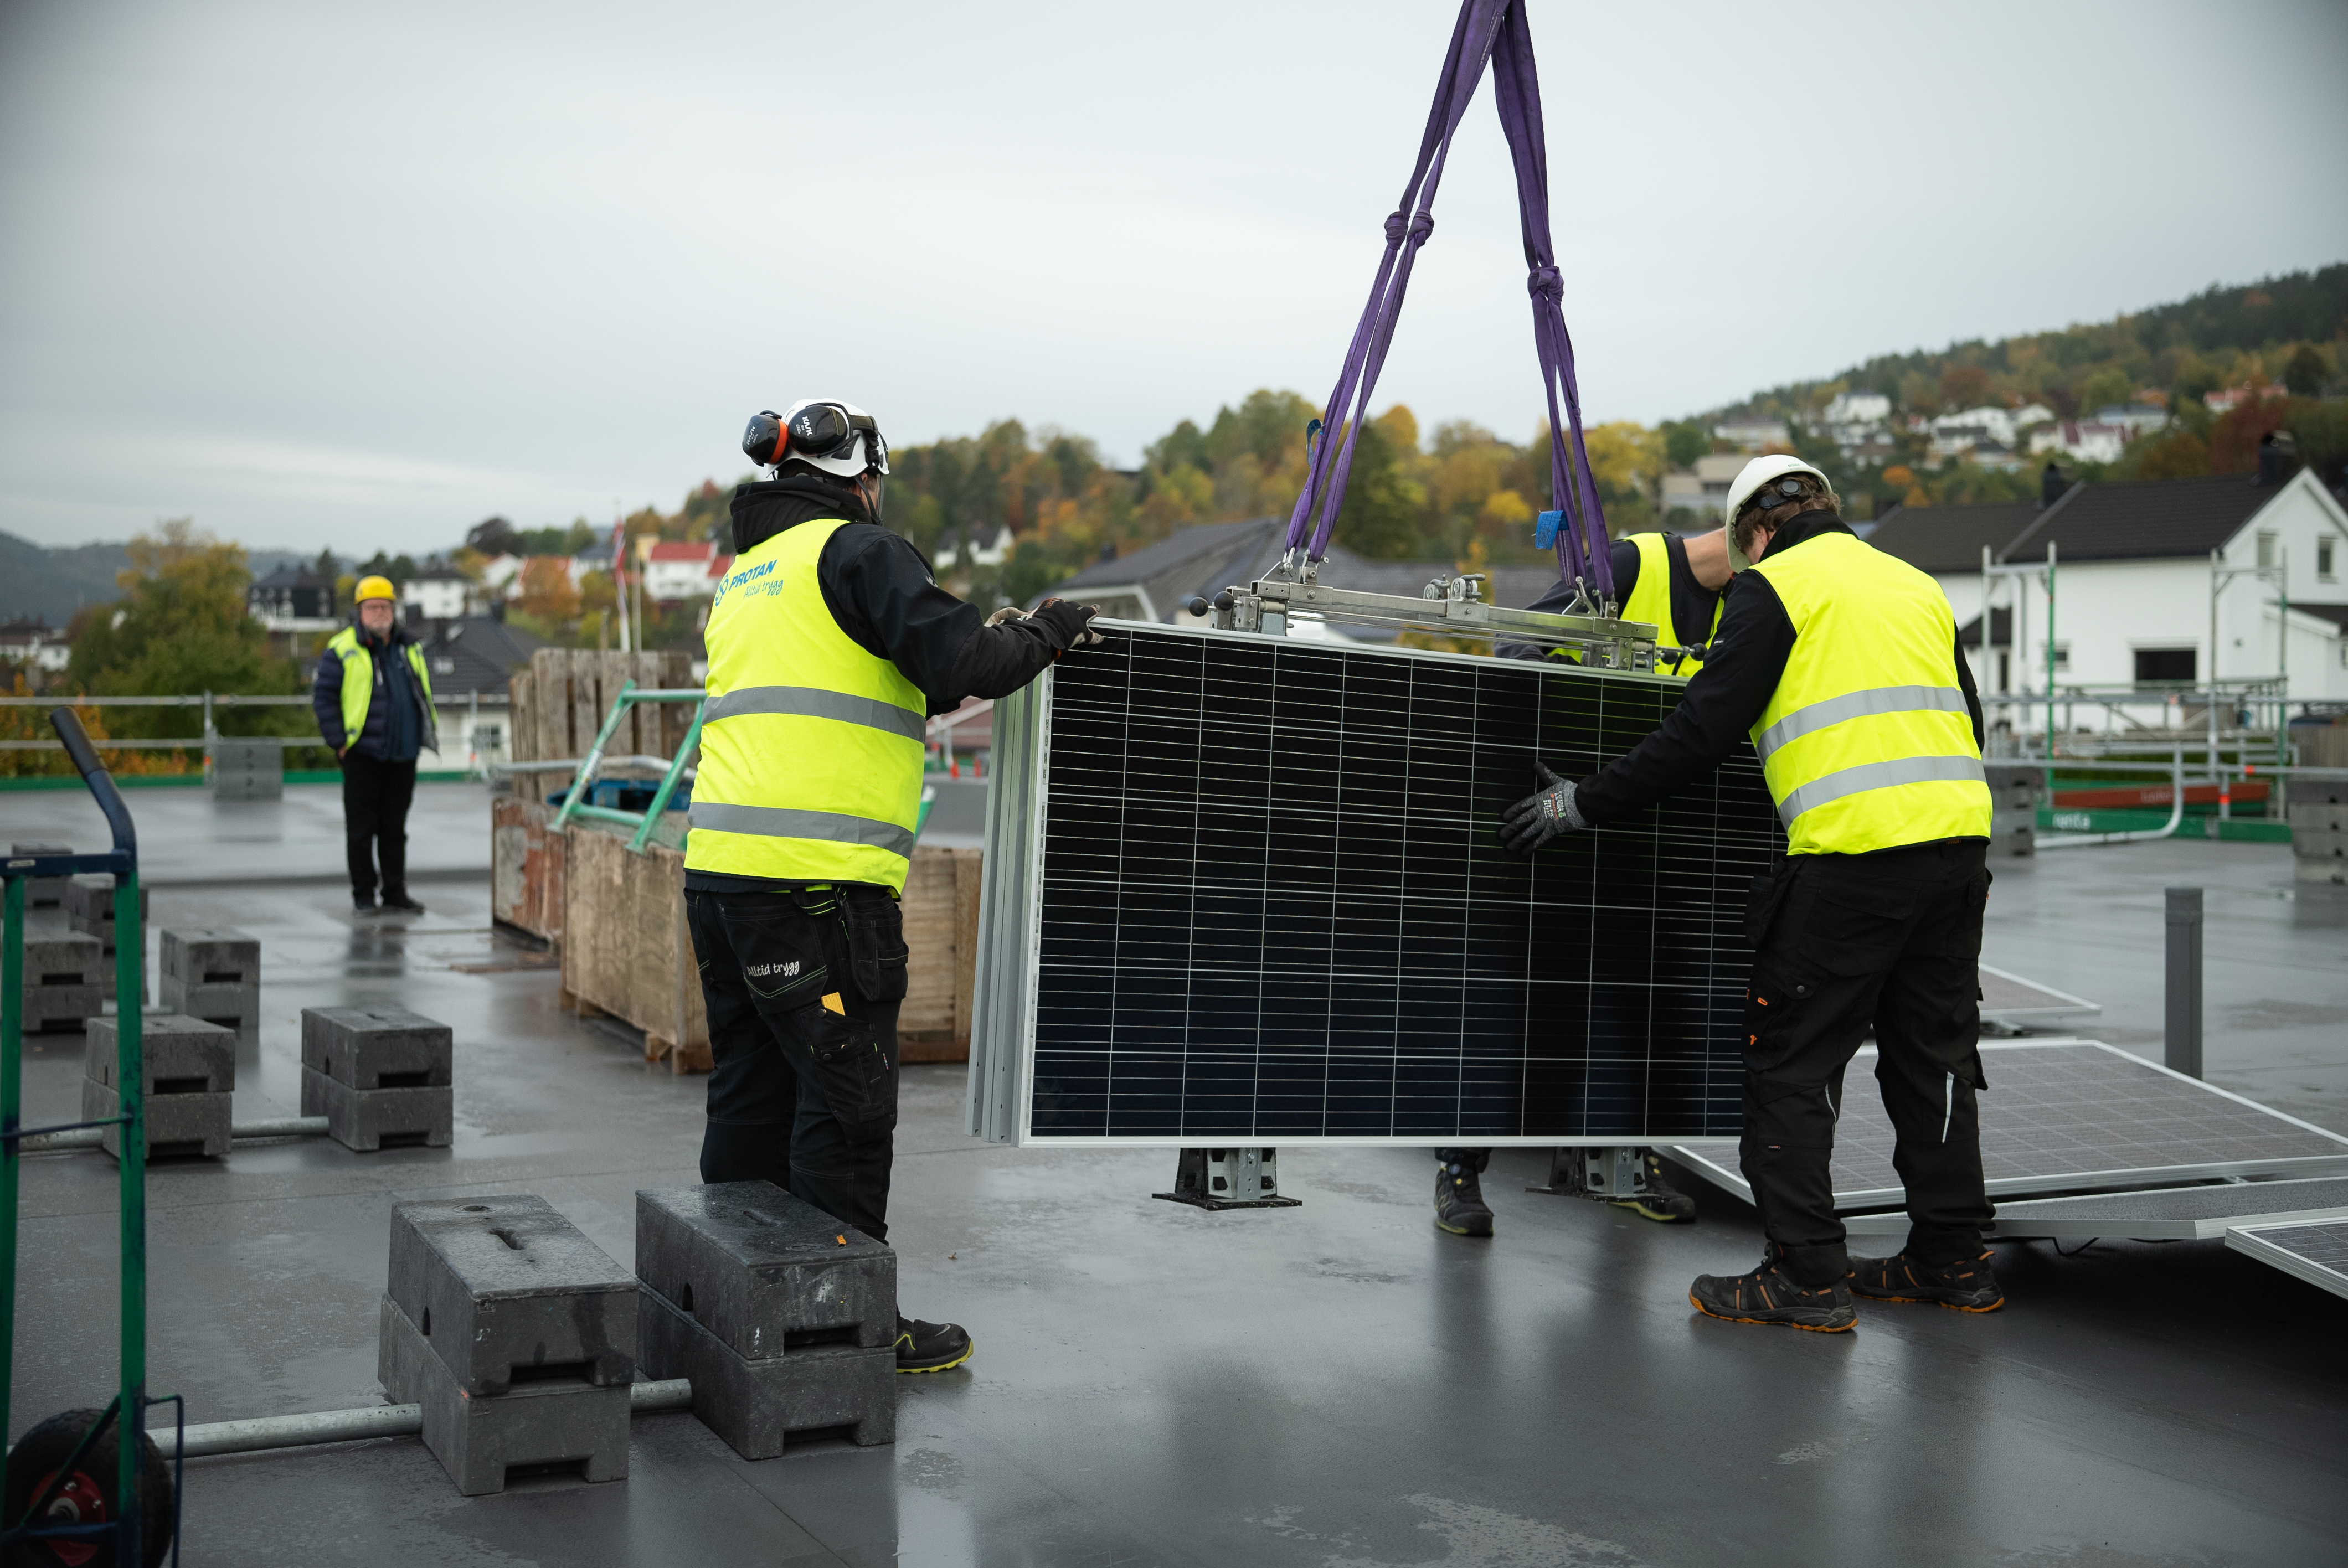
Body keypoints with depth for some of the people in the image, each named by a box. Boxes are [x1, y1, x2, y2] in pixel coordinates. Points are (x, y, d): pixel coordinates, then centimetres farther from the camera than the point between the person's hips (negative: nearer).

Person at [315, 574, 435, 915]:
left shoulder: (409, 647, 11)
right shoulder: (342, 650, -6)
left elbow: (425, 689, 23)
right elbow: (323, 695, -6)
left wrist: (424, 734, 15)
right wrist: (339, 741, -10)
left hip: (403, 755, 5)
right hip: (363, 754, -4)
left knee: (395, 827, 10)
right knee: (361, 827, 1)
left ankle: (395, 892, 16)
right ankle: (363, 894, 9)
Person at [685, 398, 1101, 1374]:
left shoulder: (744, 574, 24)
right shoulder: (854, 550, -4)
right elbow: (961, 660, -15)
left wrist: (949, 675, 25)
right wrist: (1043, 635, 2)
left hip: (720, 865, 9)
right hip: (817, 880, -9)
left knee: (753, 1093, 16)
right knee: (845, 1108, 0)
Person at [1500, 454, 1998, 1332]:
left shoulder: (1775, 586, 2)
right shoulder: (1916, 584, 23)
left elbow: (1704, 728, -6)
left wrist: (1584, 804, 1)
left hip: (1854, 854, -7)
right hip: (1959, 839, 8)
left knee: (1789, 1062, 1)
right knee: (1934, 1059, 16)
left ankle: (1806, 1277, 1)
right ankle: (1952, 1262, 23)